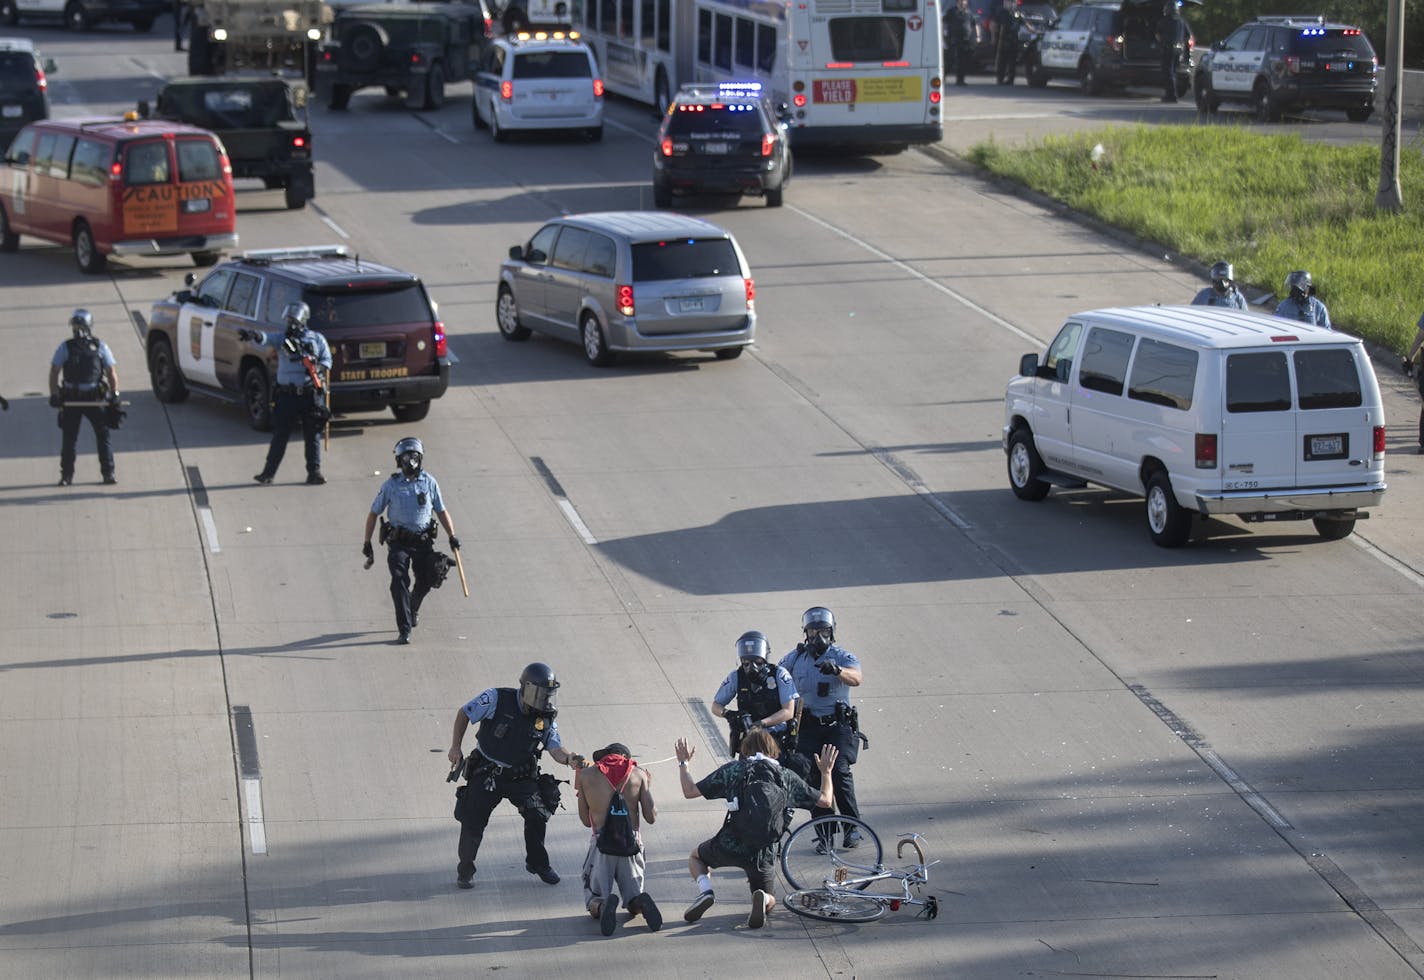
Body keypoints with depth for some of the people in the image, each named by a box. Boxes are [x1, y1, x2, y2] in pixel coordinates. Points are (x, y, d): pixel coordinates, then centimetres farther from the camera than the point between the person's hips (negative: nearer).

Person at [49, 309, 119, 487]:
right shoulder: (65, 348, 3)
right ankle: (66, 475, 9)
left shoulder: (100, 347, 4)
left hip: (95, 398, 0)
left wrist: (115, 394, -3)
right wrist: (54, 395, -7)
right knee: (68, 437, 1)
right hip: (71, 398, 0)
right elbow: (54, 372, 3)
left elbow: (111, 372, 7)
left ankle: (108, 472, 6)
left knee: (103, 434, -1)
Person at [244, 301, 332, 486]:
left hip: (311, 394, 0)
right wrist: (253, 335, -36)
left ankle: (314, 472, 9)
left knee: (312, 435, 2)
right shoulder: (282, 339, 5)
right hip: (287, 393, 0)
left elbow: (327, 360, 7)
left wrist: (319, 368, -16)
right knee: (280, 434, 2)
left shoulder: (317, 339, 7)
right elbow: (266, 338, -13)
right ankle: (268, 472, 6)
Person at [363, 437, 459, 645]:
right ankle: (405, 630, -12)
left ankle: (413, 608, 35)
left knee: (427, 579, 1)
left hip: (423, 541, 2)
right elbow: (373, 513, 8)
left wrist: (452, 536, 2)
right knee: (400, 581, -13)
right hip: (398, 542, -2)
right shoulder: (391, 485, 1)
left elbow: (441, 511, 13)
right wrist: (367, 543, 6)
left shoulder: (429, 482, 6)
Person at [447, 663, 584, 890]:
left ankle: (537, 863, 9)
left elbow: (555, 748, -9)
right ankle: (465, 869, 18)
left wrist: (569, 758, -32)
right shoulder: (497, 699, -15)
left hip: (521, 777, 2)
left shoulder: (546, 717, -5)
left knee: (537, 814, -13)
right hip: (486, 774, -2)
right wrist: (455, 747, -6)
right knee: (473, 822, -4)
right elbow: (464, 714, -3)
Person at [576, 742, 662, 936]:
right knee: (633, 905, 16)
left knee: (593, 901, 11)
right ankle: (641, 902, -20)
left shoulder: (586, 775, 6)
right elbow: (651, 817, 4)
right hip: (632, 845, 1)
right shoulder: (639, 774, 7)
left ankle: (603, 905, -25)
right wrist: (648, 786, 20)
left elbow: (586, 821, 11)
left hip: (601, 844, -1)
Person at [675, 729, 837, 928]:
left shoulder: (732, 769, 1)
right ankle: (762, 898, -16)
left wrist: (683, 763, 20)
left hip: (729, 845, -1)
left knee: (695, 856, 31)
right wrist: (826, 773, 30)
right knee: (769, 902, 24)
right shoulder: (786, 777, 6)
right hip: (763, 854, 1)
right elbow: (825, 800, 12)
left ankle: (705, 890, -2)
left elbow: (690, 791, 3)